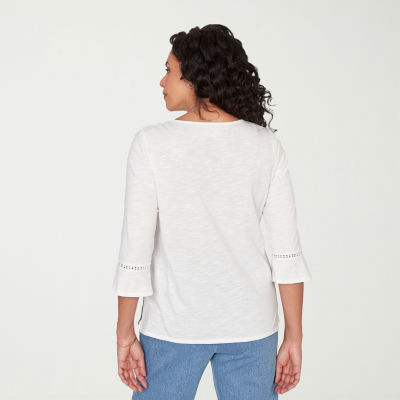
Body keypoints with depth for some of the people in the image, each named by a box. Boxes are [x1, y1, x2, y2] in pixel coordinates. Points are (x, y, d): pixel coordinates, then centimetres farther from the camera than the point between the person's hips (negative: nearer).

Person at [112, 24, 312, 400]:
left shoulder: (152, 143, -13)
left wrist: (125, 334, -3)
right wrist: (293, 337, 0)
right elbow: (286, 250, -7)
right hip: (249, 323, 2)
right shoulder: (266, 144, -6)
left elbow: (135, 249, -13)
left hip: (175, 324, -2)